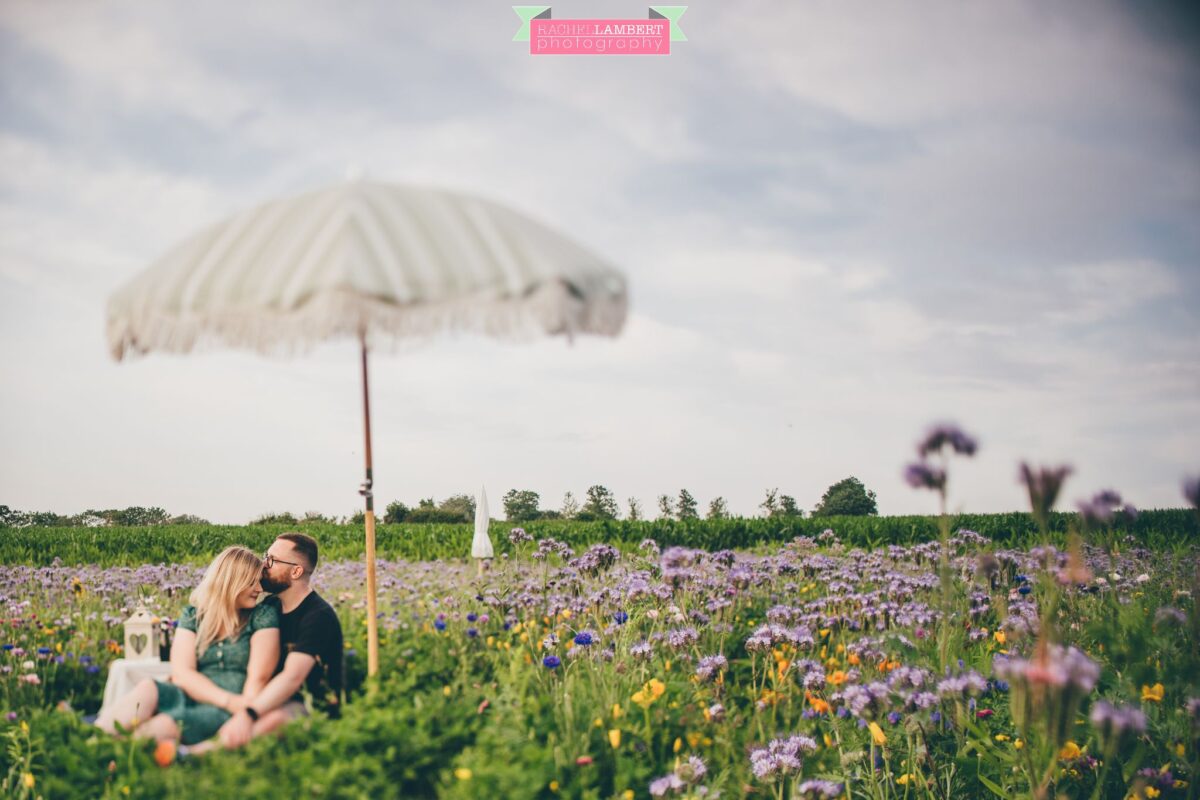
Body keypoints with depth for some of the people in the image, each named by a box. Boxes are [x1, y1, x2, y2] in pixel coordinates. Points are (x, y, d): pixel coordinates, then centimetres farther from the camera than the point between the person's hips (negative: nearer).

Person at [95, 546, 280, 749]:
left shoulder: (263, 615, 6)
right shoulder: (193, 615, 13)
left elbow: (259, 677, -5)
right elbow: (181, 672, -2)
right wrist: (227, 699, -17)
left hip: (228, 714, -3)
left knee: (163, 726, -33)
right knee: (148, 689, -30)